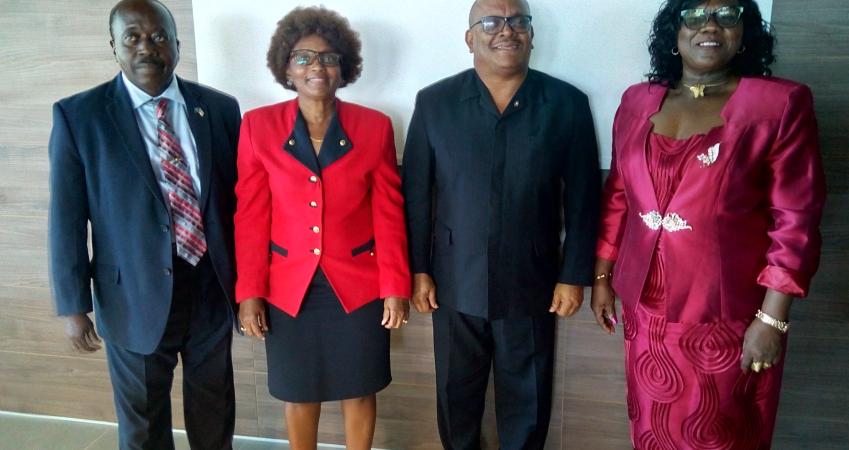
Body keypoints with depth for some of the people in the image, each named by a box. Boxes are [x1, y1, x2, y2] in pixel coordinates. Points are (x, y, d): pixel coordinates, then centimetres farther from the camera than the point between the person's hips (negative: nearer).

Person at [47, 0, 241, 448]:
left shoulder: (219, 107, -1)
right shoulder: (78, 115, -7)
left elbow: (239, 197, 2)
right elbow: (67, 219, -5)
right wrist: (73, 305, -6)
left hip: (212, 285, 2)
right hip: (135, 294, -1)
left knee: (214, 407, 20)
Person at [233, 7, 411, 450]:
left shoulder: (374, 127, -5)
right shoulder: (258, 126, -4)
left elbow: (389, 214, -3)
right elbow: (250, 217, -3)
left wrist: (396, 286, -4)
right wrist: (249, 292, -5)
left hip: (358, 285, 0)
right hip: (288, 287, 0)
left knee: (359, 390, 15)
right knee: (299, 393, 17)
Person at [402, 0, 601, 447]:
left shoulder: (567, 103, -3)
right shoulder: (433, 102, -2)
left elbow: (582, 199, 0)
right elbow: (415, 194, 0)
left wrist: (575, 275, -2)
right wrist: (418, 270, -1)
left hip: (531, 284, 0)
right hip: (455, 283, 1)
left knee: (527, 398, 15)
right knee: (456, 392, 17)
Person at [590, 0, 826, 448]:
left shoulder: (781, 103, -9)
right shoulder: (638, 101, 4)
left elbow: (795, 221, -11)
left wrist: (772, 318, -14)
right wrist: (601, 276, 9)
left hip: (727, 315, -3)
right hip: (646, 306, 4)